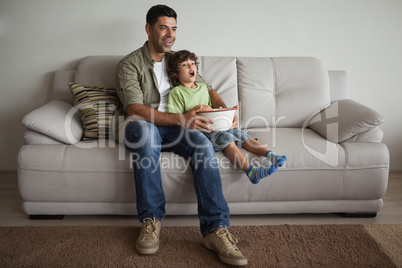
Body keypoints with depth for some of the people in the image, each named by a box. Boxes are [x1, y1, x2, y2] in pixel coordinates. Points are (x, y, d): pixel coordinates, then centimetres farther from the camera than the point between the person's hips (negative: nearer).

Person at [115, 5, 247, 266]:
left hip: (174, 127, 4)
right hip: (142, 128, -3)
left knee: (203, 144, -29)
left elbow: (207, 90, 15)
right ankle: (151, 220, -30)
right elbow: (134, 110, -18)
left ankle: (216, 229, -32)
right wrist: (181, 119, -30)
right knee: (144, 128, -40)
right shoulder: (130, 64, -4)